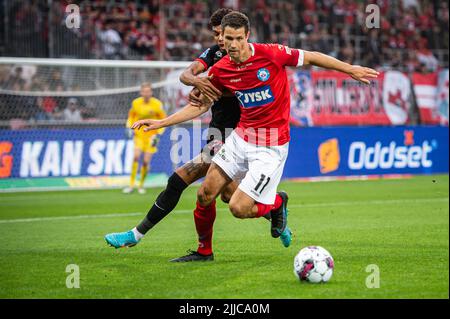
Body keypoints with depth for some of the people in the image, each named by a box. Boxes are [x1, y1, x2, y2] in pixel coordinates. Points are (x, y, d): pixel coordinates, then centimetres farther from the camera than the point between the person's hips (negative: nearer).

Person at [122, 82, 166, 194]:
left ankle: (141, 185, 14)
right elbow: (131, 116, 14)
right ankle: (131, 185, -14)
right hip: (138, 134, 1)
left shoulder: (157, 104, -8)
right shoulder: (135, 103, -3)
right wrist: (129, 128, -2)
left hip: (151, 136, -1)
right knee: (136, 157, -18)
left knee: (146, 162, -5)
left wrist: (158, 135, -8)